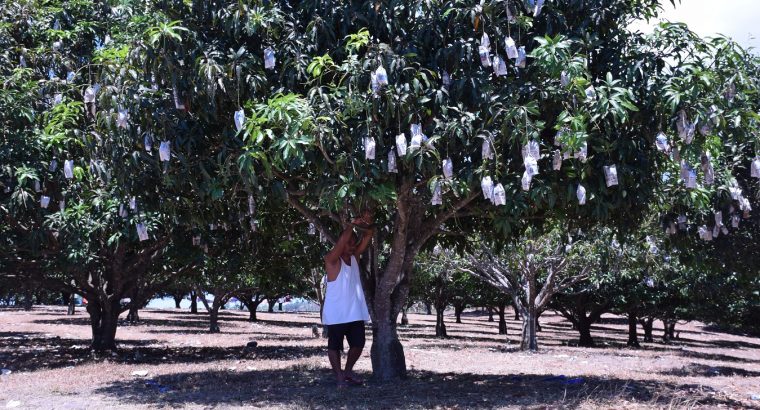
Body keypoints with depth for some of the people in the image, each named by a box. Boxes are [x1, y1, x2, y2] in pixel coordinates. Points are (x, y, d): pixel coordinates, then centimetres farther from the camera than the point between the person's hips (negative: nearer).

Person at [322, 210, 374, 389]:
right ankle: (340, 377, 11)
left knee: (358, 344, 11)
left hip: (356, 312, 6)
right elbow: (342, 240, -28)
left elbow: (369, 235, 0)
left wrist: (367, 224, -19)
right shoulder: (331, 260, -10)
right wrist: (352, 224, -21)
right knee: (334, 346, 2)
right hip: (336, 313, -6)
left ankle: (348, 371, 29)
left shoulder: (354, 256, 7)